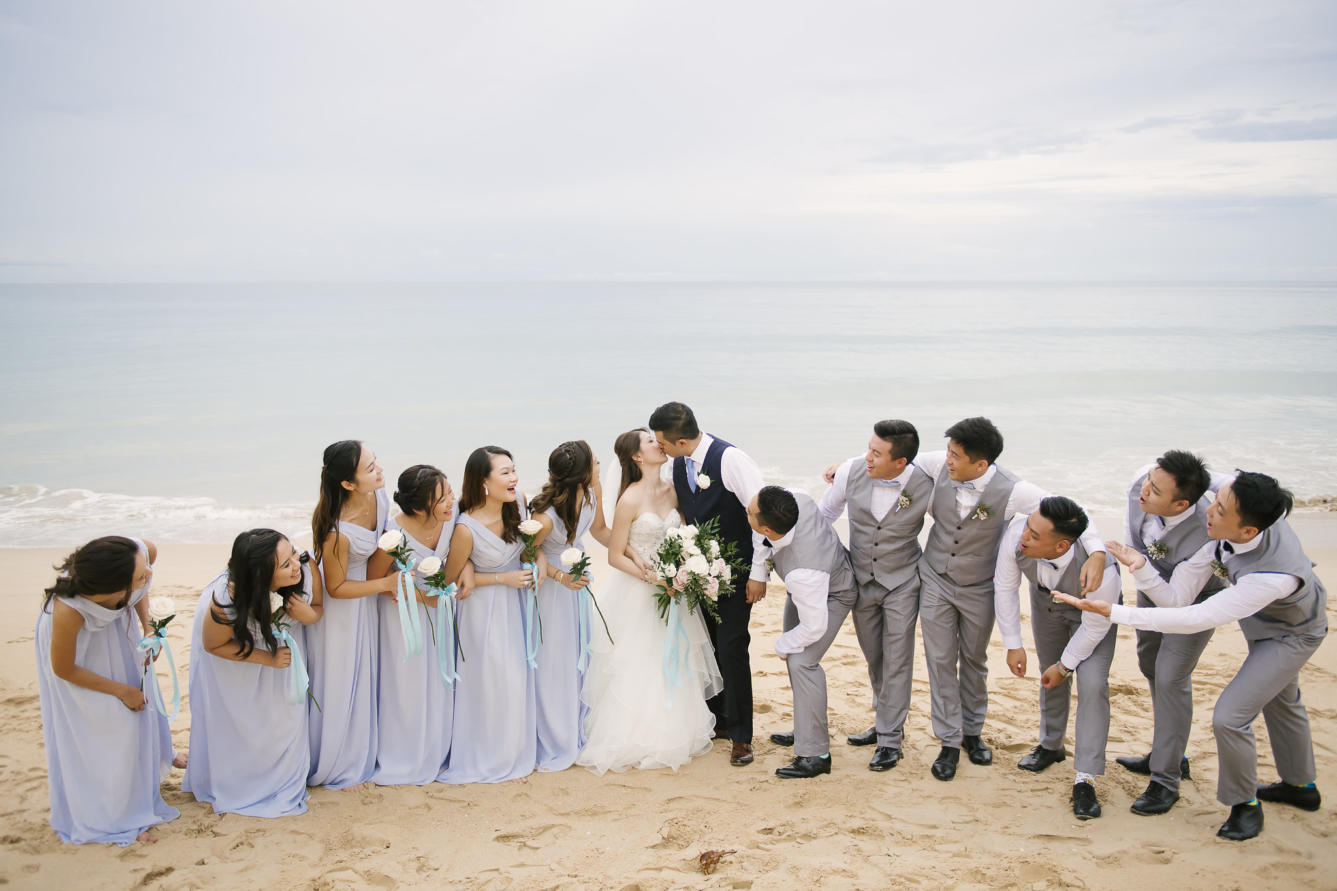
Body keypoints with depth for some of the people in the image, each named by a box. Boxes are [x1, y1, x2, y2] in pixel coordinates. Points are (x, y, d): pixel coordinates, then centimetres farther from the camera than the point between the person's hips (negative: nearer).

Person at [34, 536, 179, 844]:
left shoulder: (140, 552, -39)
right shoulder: (67, 610, -46)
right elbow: (63, 669, -24)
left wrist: (147, 624, -14)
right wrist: (122, 691, -12)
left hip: (116, 630, 5)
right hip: (72, 645, -5)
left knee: (135, 712, 18)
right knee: (92, 733, 3)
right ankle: (112, 817, 24)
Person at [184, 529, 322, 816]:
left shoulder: (306, 569, -36)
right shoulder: (225, 602, -44)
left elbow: (318, 605, -13)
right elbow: (213, 644, -21)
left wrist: (309, 615, -36)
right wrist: (266, 658, -25)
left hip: (276, 636, 4)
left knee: (285, 705, 9)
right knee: (235, 717, 8)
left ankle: (282, 782, 32)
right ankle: (229, 785, 35)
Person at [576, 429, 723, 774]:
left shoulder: (672, 492, 2)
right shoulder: (630, 500, -16)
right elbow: (615, 556, -13)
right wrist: (653, 578, -21)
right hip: (637, 595, -6)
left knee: (672, 664, 13)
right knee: (638, 670, 1)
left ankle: (671, 735, 30)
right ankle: (635, 744, 16)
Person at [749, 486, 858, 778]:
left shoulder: (802, 572, -47)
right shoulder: (794, 500, -33)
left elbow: (814, 627, -34)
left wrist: (783, 645, -15)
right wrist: (766, 553, -4)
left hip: (832, 596, -9)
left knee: (801, 662, -20)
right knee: (793, 656, 16)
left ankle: (815, 754, -11)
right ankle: (806, 729, 34)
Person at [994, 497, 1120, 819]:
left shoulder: (1100, 569, -46)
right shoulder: (1017, 534, -38)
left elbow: (1094, 627, -26)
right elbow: (1005, 588, -19)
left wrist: (1065, 665, -14)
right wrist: (1013, 645, -13)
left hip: (1091, 613, -4)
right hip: (1046, 602, 4)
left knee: (1092, 684, -15)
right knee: (1050, 675, 16)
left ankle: (1085, 780, -7)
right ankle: (1051, 745, 41)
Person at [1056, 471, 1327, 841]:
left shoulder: (1273, 575, -49)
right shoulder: (1225, 534, -30)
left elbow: (1196, 619, -46)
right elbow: (1178, 598, -22)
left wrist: (1114, 612, -47)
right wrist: (1141, 566, -40)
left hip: (1292, 635, -8)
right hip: (1264, 625, 8)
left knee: (1229, 716, -14)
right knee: (1280, 700, 27)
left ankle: (1245, 804, 11)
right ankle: (1301, 786, 52)